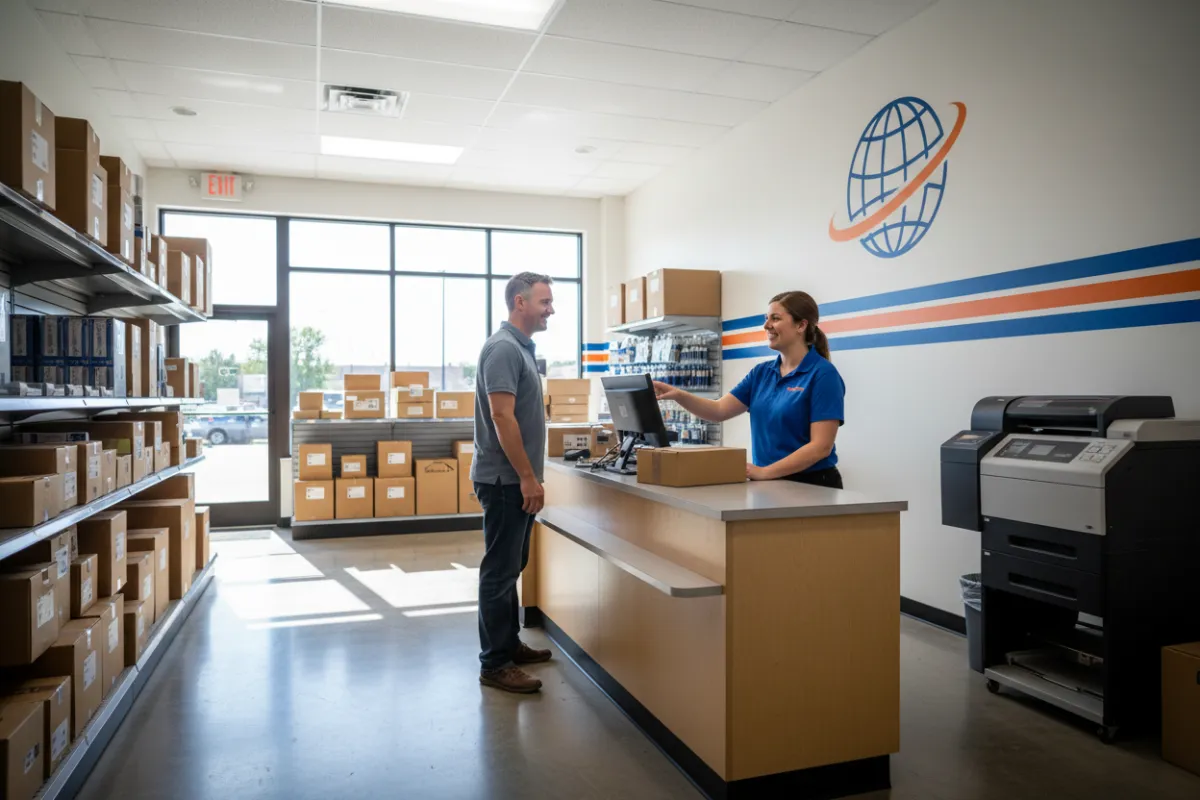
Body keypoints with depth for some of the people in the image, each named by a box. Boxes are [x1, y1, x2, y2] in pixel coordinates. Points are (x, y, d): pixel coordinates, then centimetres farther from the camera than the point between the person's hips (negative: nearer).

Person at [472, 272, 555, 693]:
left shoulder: (522, 347, 14)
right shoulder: (503, 347, -17)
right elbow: (502, 417, -23)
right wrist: (528, 477, -21)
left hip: (515, 479, 10)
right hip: (506, 479, -10)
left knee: (511, 566, 18)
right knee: (499, 570, -2)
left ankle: (509, 643, 30)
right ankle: (494, 663, 7)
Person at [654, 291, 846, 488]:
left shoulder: (823, 374, -11)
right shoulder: (762, 372, 9)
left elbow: (821, 447, -17)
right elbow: (719, 410, 3)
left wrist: (764, 472, -22)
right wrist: (679, 395, -14)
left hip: (811, 486, -5)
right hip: (770, 484, 6)